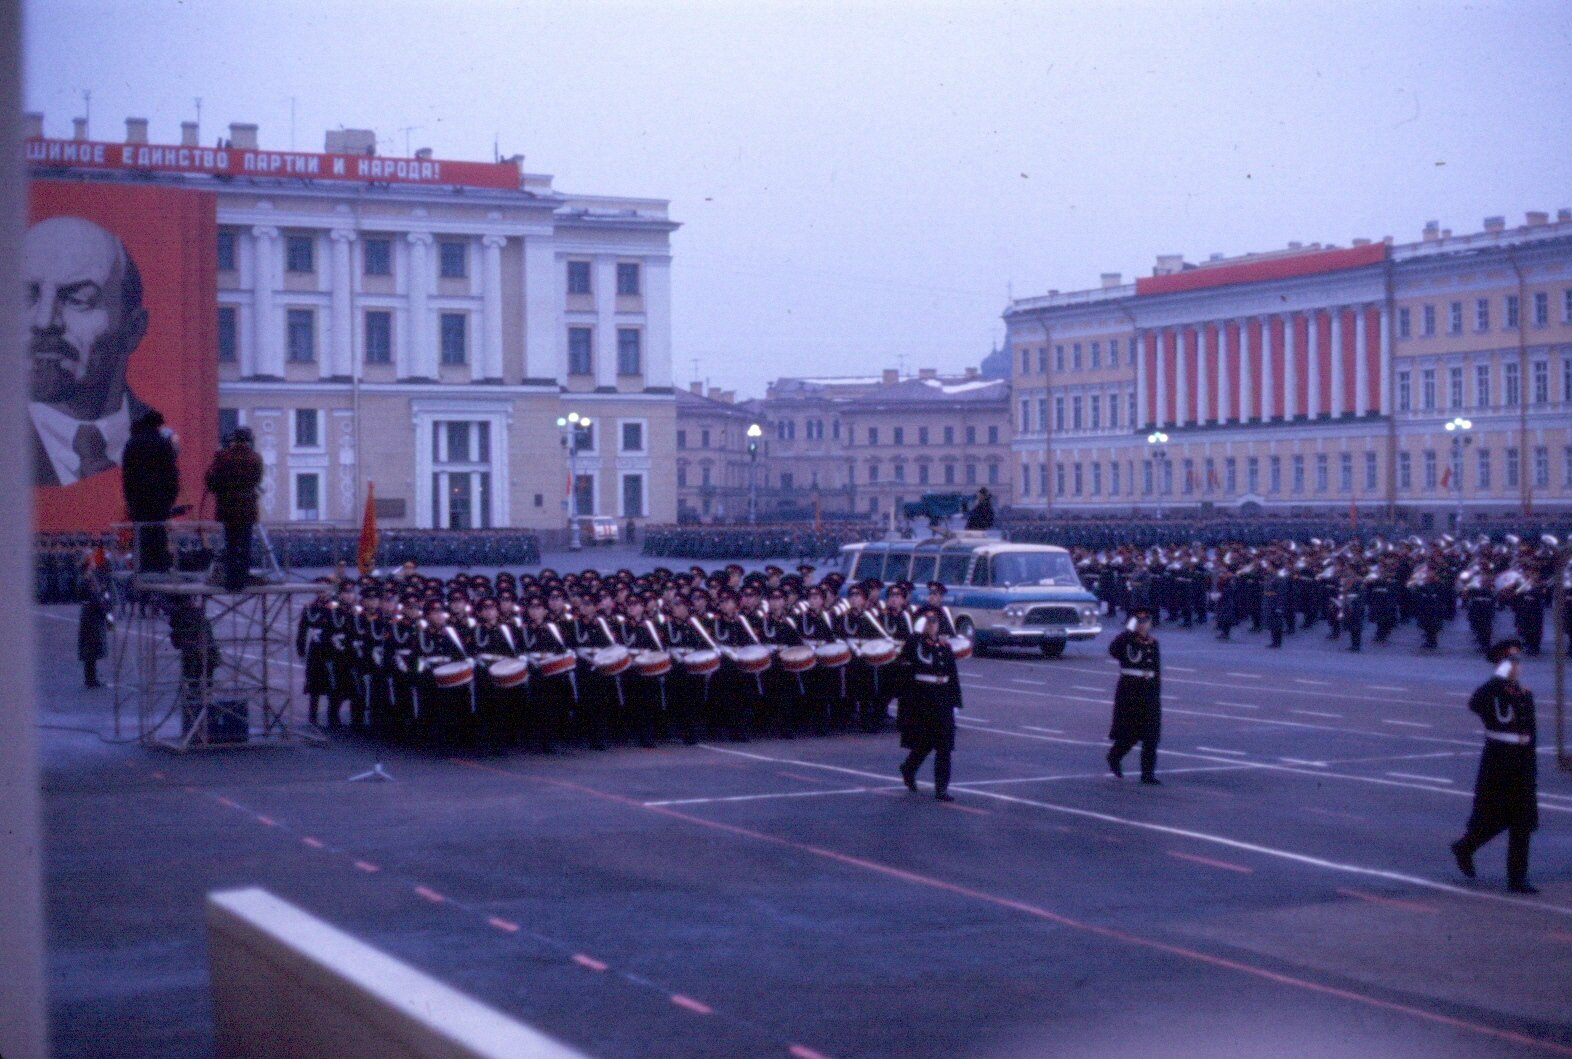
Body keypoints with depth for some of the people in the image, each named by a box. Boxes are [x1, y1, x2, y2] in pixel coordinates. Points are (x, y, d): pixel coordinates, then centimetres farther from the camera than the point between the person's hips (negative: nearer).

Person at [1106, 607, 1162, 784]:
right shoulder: (1126, 640, -5)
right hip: (1128, 691, -4)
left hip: (1149, 691, 4)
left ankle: (1148, 773, 4)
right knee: (1129, 733, 4)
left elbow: (1157, 669, 15)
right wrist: (1128, 630, -31)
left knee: (1151, 735, -1)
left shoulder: (1153, 642, 9)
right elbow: (1113, 650, -28)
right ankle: (1114, 757, 33)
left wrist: (1157, 694, 13)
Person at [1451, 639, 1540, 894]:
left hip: (1522, 767, 5)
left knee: (1522, 824, 4)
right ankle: (1464, 848, 29)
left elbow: (1530, 732, 16)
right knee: (1493, 820, 2)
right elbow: (1475, 703, -33)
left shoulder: (1525, 694, 11)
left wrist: (1532, 771, 14)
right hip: (1495, 765, -5)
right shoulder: (1490, 690, -7)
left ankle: (1518, 878, 9)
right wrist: (1501, 676, -31)